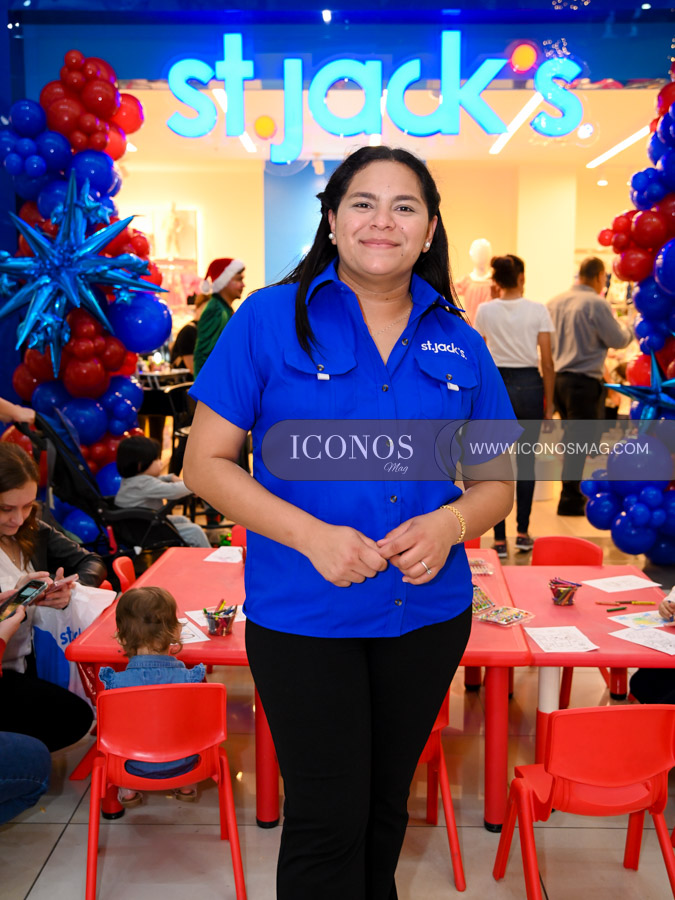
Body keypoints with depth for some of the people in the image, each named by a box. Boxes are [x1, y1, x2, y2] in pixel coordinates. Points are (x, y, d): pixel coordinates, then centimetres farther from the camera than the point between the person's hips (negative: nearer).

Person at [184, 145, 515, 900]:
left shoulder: (458, 343, 4)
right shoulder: (270, 319, -7)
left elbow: (497, 482, 9)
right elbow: (205, 463, -7)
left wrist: (450, 523, -14)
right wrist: (311, 534, -20)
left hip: (428, 614, 4)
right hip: (302, 616, -3)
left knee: (385, 807, 21)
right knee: (326, 820, 4)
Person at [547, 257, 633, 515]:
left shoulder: (555, 302, 8)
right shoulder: (596, 303, -13)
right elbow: (618, 340, -8)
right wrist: (629, 329, 12)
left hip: (558, 378, 8)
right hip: (584, 380, -7)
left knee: (573, 438, 19)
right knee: (581, 440, -1)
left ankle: (572, 494, 27)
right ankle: (571, 499, 2)